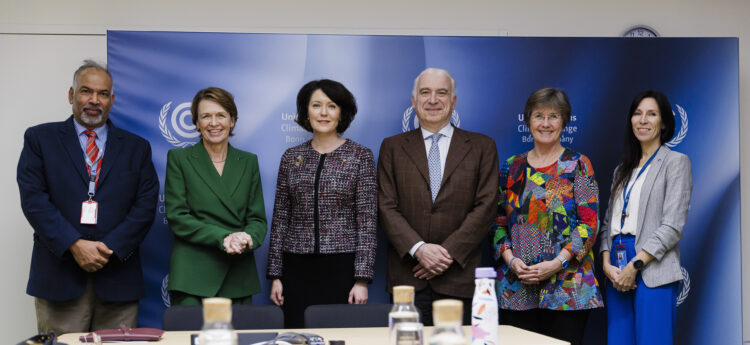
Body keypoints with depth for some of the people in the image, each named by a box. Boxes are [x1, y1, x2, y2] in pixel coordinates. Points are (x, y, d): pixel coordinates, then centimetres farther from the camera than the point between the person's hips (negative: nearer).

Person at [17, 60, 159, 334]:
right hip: (59, 277, -1)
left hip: (118, 278, 2)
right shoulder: (40, 139, 10)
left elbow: (146, 205, 5)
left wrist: (110, 247, -9)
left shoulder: (136, 147, 14)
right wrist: (74, 245, -13)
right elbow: (33, 198, -2)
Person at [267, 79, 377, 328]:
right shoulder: (291, 158, 9)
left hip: (342, 268, -2)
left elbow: (367, 221, -4)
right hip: (297, 270, 2)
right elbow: (280, 219, 10)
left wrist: (362, 279, -10)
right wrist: (275, 275, 5)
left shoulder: (360, 156, 0)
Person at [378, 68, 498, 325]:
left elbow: (485, 206, 0)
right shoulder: (392, 147, 11)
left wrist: (449, 253, -10)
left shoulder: (482, 147, 8)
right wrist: (418, 249, -13)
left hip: (459, 277, 0)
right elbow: (387, 207, 2)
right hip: (407, 277, 1)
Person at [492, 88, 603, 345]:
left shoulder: (578, 165, 2)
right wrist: (511, 259, -5)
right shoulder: (512, 167, 12)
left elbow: (589, 224, -5)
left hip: (566, 286, -3)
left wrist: (557, 263, -14)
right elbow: (499, 221, 12)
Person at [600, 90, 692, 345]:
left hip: (652, 271, -6)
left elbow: (672, 226, -7)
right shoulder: (623, 169, 21)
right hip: (617, 274, 6)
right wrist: (607, 264, -1)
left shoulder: (676, 162, 2)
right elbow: (608, 221, 16)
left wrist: (635, 265, -12)